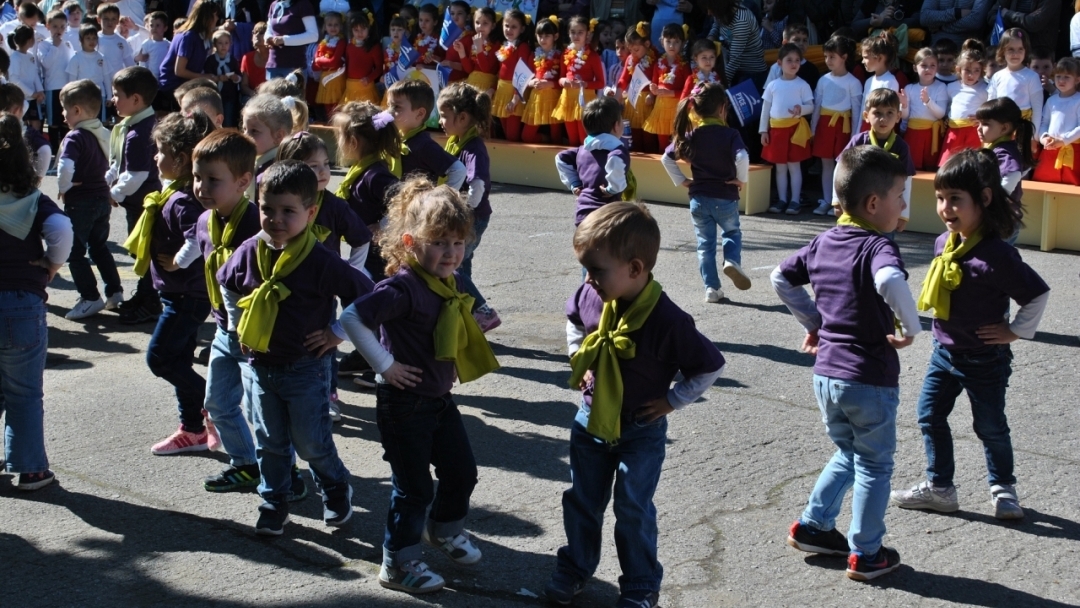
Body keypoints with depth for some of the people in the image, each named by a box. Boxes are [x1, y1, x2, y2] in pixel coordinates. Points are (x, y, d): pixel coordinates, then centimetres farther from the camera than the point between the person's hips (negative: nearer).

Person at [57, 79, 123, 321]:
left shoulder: (75, 138, -19)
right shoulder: (103, 134, 5)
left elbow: (65, 167, -34)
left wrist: (63, 187, -18)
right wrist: (106, 181, 14)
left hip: (80, 203, -8)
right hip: (102, 198, 8)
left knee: (75, 253, 3)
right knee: (100, 247, 21)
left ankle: (90, 298, 4)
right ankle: (115, 292, 24)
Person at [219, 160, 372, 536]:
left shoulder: (321, 262, -20)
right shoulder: (249, 253, -6)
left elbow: (366, 296, -13)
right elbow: (226, 284, 17)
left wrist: (337, 333, -11)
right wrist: (237, 323, 11)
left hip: (306, 368, -4)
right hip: (259, 364, 4)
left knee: (312, 443, 6)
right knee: (269, 442, 14)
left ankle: (336, 490, 32)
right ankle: (274, 502, 29)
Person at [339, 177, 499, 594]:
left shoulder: (448, 282, 3)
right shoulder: (404, 287, -25)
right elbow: (352, 318, -32)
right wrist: (385, 365, -25)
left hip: (440, 398, 8)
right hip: (404, 403, -8)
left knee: (462, 470, 18)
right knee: (414, 488, 1)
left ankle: (445, 529, 45)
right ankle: (398, 564, 18)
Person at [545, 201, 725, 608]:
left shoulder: (667, 321, -29)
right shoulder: (590, 297, -14)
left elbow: (711, 367, -16)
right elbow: (573, 321, 13)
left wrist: (671, 401, -15)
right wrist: (579, 362, 4)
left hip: (641, 432, -5)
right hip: (591, 421, 5)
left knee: (633, 511, 6)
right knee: (581, 502, 17)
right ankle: (574, 568, 38)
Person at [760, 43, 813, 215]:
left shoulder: (802, 85, -2)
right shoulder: (773, 85, 5)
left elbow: (811, 106, -3)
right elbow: (765, 108, 8)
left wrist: (801, 109, -25)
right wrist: (763, 130, 4)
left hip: (795, 127, -3)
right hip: (776, 128, 3)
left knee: (794, 165, 0)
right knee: (780, 166, 9)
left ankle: (795, 200, 5)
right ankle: (782, 200, 16)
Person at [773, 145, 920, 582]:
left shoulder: (824, 242, 5)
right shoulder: (878, 246, -18)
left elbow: (781, 278, 15)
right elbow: (890, 281, -40)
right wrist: (911, 328, -26)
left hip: (825, 375, 7)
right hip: (870, 380, -7)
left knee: (847, 454, 26)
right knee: (874, 466, 10)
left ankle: (812, 525, 27)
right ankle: (865, 555, 18)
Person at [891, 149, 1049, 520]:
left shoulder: (996, 255, -25)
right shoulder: (944, 244, -2)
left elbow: (1038, 294, -19)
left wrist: (1016, 331, -13)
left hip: (984, 360, -7)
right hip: (944, 351, 7)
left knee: (990, 426, 10)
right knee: (930, 416, 9)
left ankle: (1003, 487, 31)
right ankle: (939, 487, 22)